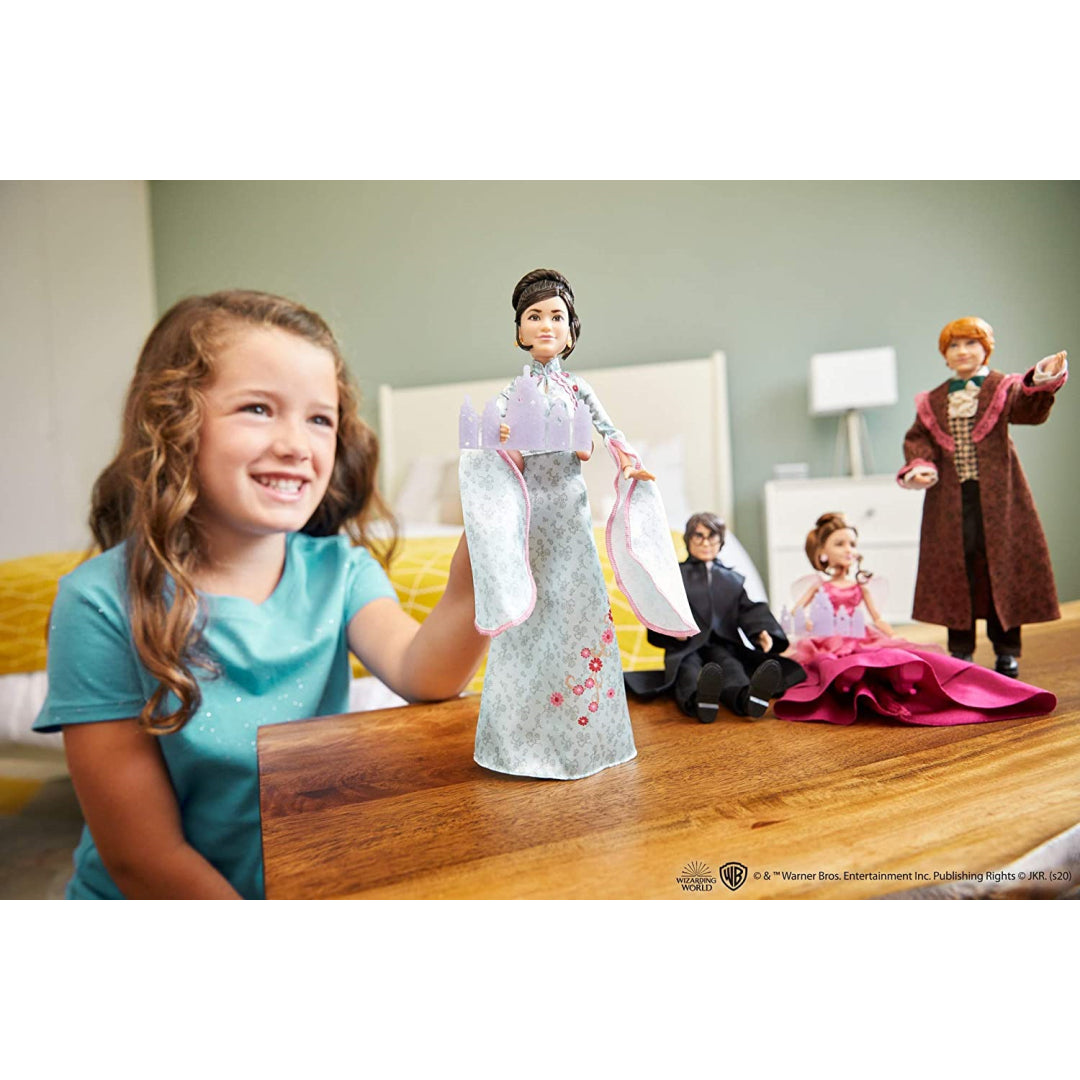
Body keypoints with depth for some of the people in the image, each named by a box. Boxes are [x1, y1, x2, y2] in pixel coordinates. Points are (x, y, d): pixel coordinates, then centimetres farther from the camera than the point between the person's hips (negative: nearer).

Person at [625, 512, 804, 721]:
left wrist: (761, 632, -10)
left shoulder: (734, 580, 29)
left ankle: (747, 698, -66)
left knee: (730, 665, -34)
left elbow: (750, 612, 14)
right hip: (686, 648, -1)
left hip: (723, 645, 2)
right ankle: (698, 700, -69)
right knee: (689, 671, -36)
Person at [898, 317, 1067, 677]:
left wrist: (1043, 381, -35)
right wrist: (918, 467, -11)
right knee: (955, 568, 3)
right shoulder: (933, 402, 12)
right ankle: (961, 650, 15)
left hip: (996, 495, -2)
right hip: (950, 498, 2)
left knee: (1001, 564, 1)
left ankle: (1006, 650, 15)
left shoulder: (1004, 388, 4)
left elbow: (1030, 410, -15)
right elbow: (917, 437, 9)